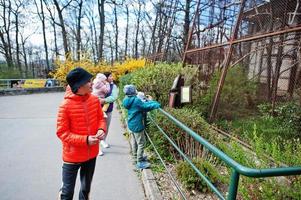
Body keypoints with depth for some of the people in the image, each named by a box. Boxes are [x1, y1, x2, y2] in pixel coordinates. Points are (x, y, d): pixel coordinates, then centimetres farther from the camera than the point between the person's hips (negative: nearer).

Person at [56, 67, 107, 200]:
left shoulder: (94, 100, -7)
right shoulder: (65, 105, -20)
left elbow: (100, 118, 6)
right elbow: (62, 133, -16)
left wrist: (102, 129, -15)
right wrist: (85, 140, -25)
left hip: (91, 154, 5)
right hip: (72, 157, -4)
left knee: (86, 188, 25)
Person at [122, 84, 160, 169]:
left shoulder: (129, 100, 5)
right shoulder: (136, 100, -23)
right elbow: (145, 106, -22)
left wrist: (147, 101, 5)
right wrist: (157, 104, -17)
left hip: (131, 124, 10)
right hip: (137, 125, -10)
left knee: (134, 140, 24)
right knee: (141, 143, 0)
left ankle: (136, 155, 43)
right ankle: (140, 162, 7)